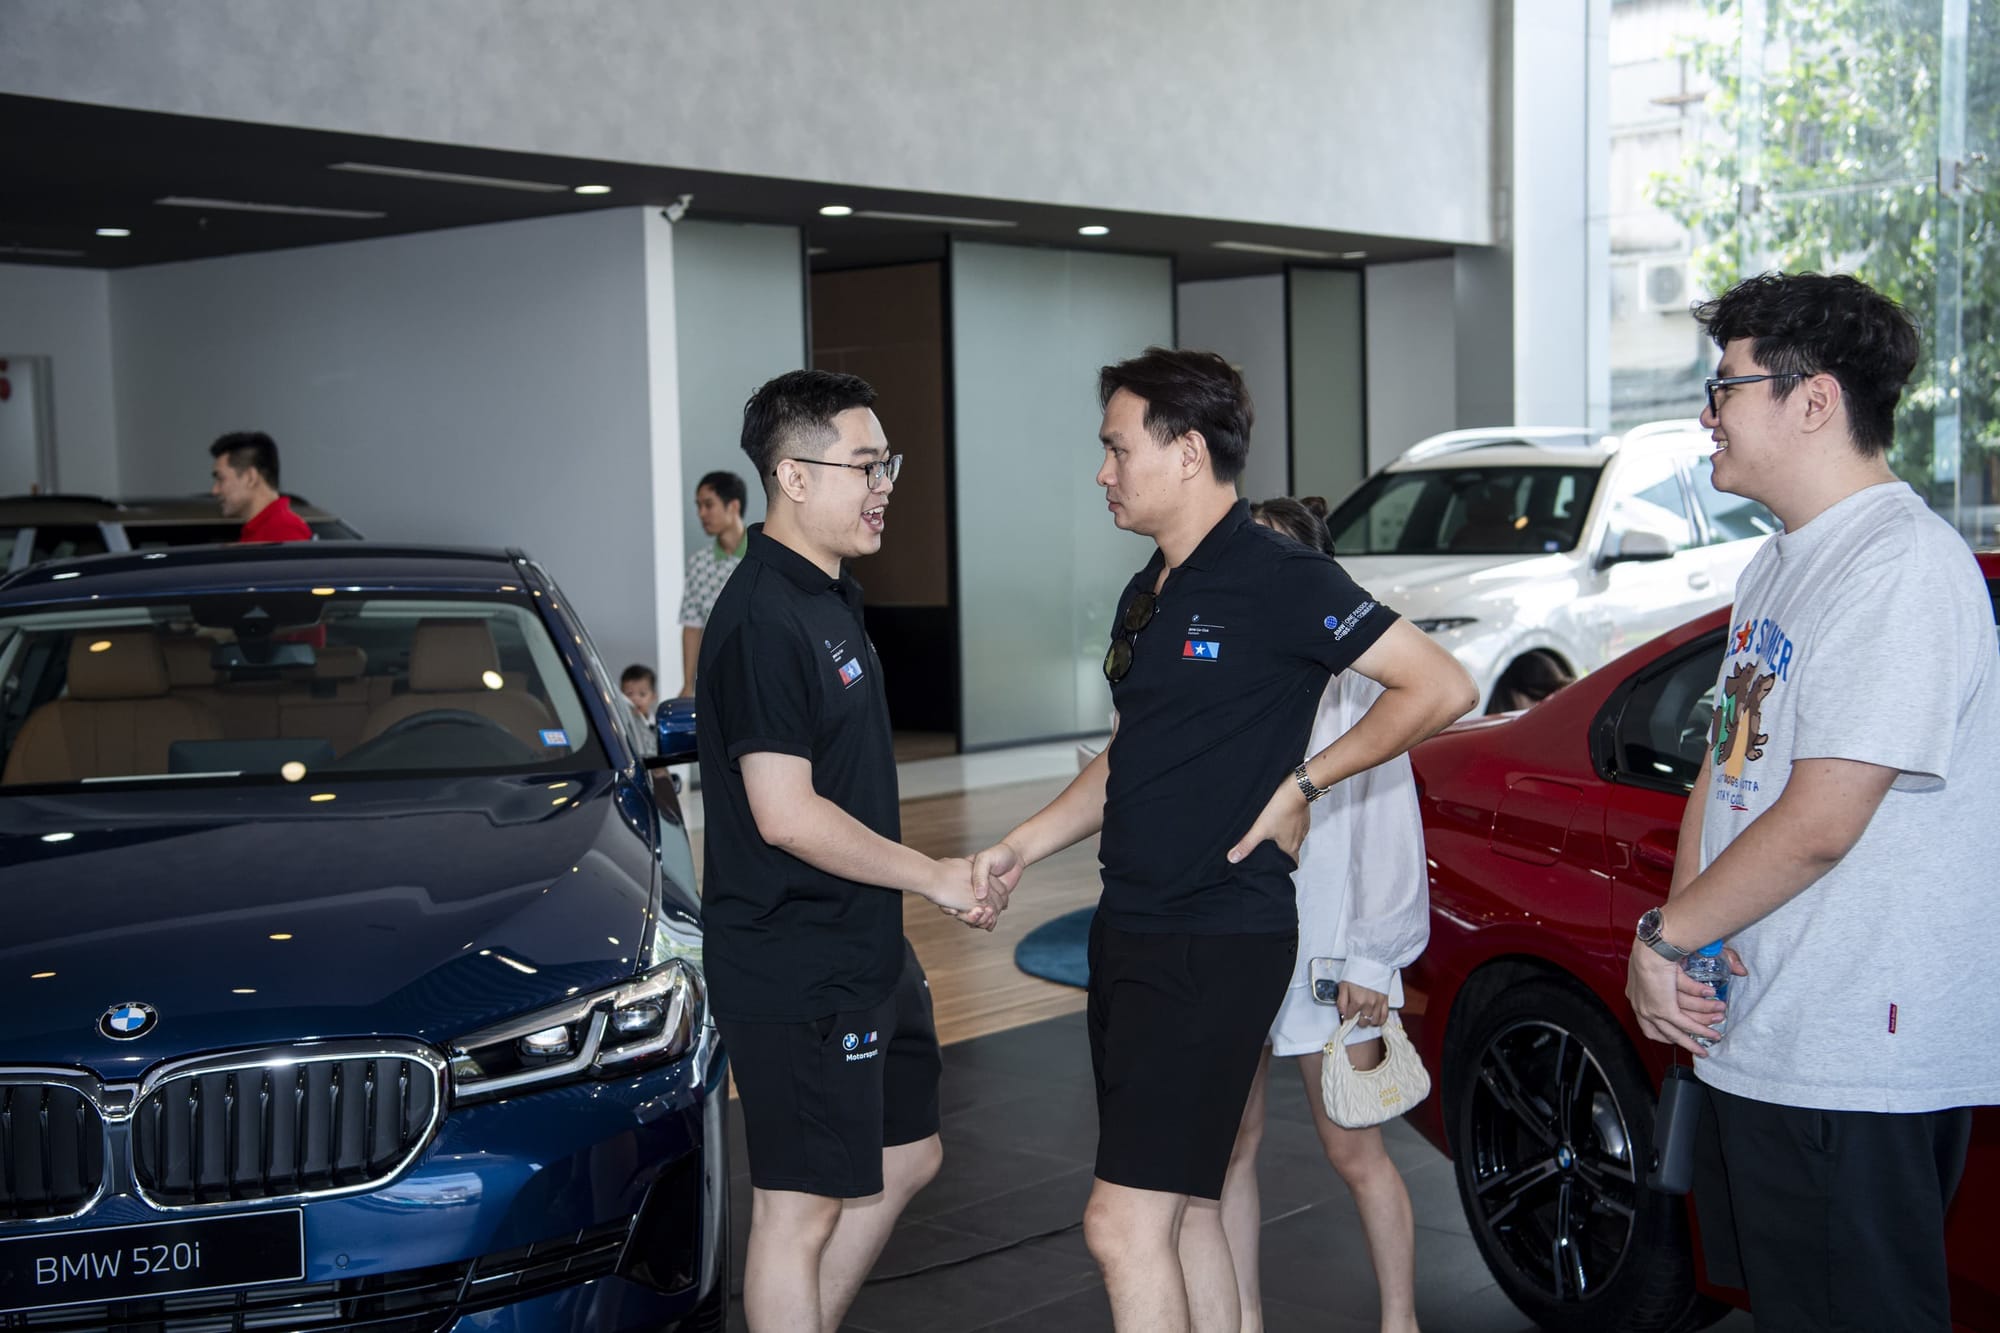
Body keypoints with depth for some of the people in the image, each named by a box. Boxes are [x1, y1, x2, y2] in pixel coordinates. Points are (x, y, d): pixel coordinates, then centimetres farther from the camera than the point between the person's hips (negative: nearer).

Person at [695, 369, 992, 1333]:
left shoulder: (830, 599, 12)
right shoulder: (764, 618, -20)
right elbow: (786, 814, -25)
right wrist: (935, 878, -16)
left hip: (865, 953, 10)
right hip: (796, 972, -10)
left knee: (905, 1158, 21)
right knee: (801, 1209, 1)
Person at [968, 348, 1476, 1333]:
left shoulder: (1278, 579, -12)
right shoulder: (1145, 596, 14)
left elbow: (1441, 687, -13)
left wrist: (1304, 782, -11)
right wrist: (1023, 846, 12)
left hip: (1220, 941, -9)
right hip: (1129, 930, 9)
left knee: (1123, 1224, -10)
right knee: (1184, 1205, 15)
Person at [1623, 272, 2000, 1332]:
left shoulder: (1905, 567, -18)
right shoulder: (1779, 564, 15)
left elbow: (1819, 824, -22)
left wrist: (1664, 938, -10)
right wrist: (1677, 947, 0)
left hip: (1855, 1074, -10)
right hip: (1748, 1039, 10)